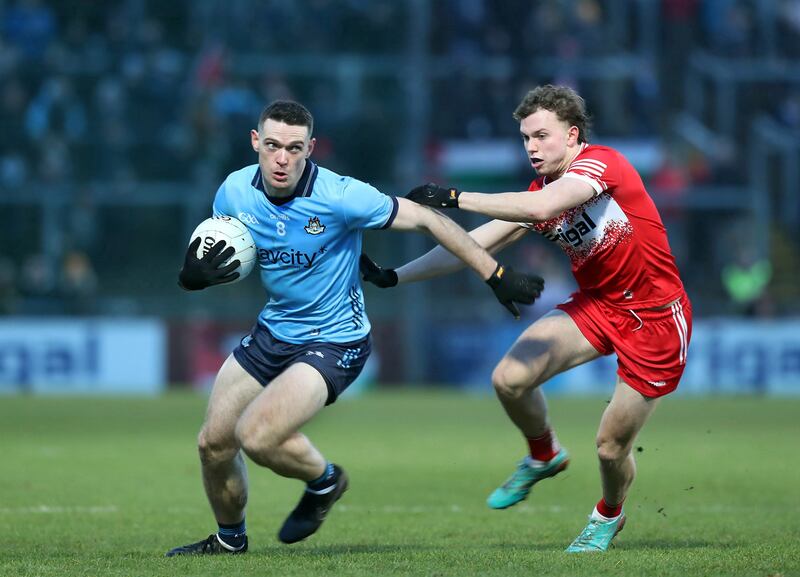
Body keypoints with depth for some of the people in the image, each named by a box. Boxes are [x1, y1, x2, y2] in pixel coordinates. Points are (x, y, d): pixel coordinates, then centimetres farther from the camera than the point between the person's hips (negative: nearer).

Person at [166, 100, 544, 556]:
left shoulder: (339, 196, -25)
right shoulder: (234, 193, -8)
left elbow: (426, 220, -18)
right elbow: (227, 260, 10)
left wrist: (497, 276, -17)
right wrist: (194, 274, -16)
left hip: (334, 343, -6)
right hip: (275, 328, 6)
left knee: (256, 436, -24)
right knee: (213, 443, 7)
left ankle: (324, 480, 10)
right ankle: (230, 539, 36)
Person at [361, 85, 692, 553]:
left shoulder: (600, 162, -20)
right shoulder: (539, 194, 1)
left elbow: (541, 207, -37)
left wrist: (455, 197, -34)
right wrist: (393, 276, -4)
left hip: (656, 319, -6)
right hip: (596, 303, 6)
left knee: (612, 447, -3)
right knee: (510, 379, -15)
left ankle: (608, 516, 32)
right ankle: (544, 457, 16)